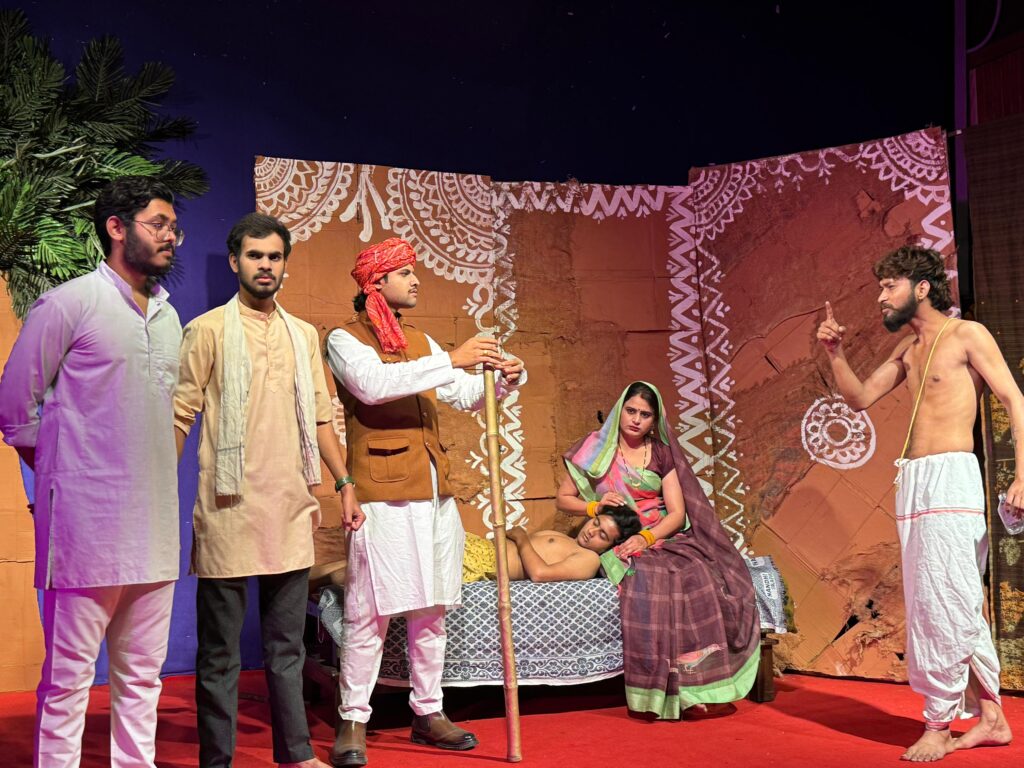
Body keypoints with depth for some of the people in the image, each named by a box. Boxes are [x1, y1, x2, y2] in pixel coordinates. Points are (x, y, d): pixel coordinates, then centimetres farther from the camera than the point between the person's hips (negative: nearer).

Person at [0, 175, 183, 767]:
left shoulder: (169, 317, 15)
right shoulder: (68, 303, -5)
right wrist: (58, 472, 6)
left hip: (154, 523, 7)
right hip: (87, 521, -6)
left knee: (143, 673, 13)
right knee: (69, 677, 1)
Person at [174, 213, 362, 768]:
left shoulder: (303, 335, 14)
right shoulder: (208, 331, -1)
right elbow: (180, 417, -4)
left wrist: (344, 484, 12)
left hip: (291, 510, 5)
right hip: (229, 511, -5)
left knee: (287, 644, 13)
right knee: (220, 652, 2)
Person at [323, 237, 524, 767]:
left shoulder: (420, 342, 20)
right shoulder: (344, 339, -1)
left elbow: (463, 395, 20)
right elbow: (373, 384, -21)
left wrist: (501, 380, -1)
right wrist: (451, 360, -24)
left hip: (434, 490, 7)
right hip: (381, 493, -7)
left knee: (431, 607, 10)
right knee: (370, 609, -7)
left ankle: (427, 713, 20)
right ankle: (353, 721, 3)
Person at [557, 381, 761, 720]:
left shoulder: (661, 454, 11)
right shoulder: (596, 448, 6)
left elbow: (678, 513, 2)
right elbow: (563, 499, 10)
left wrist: (646, 538, -16)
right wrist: (595, 506, -10)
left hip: (663, 538, 2)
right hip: (618, 542, -2)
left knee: (702, 576, -29)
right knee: (650, 579, -35)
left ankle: (693, 684, -23)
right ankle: (664, 691, -29)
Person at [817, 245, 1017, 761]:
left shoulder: (967, 335, -2)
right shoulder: (908, 349, 19)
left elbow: (1014, 400, -6)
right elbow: (860, 397, 23)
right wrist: (834, 354, 7)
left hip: (951, 476, -8)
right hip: (913, 482, 8)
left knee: (941, 602, -9)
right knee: (961, 605, 10)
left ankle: (938, 723, -2)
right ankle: (990, 717, 17)